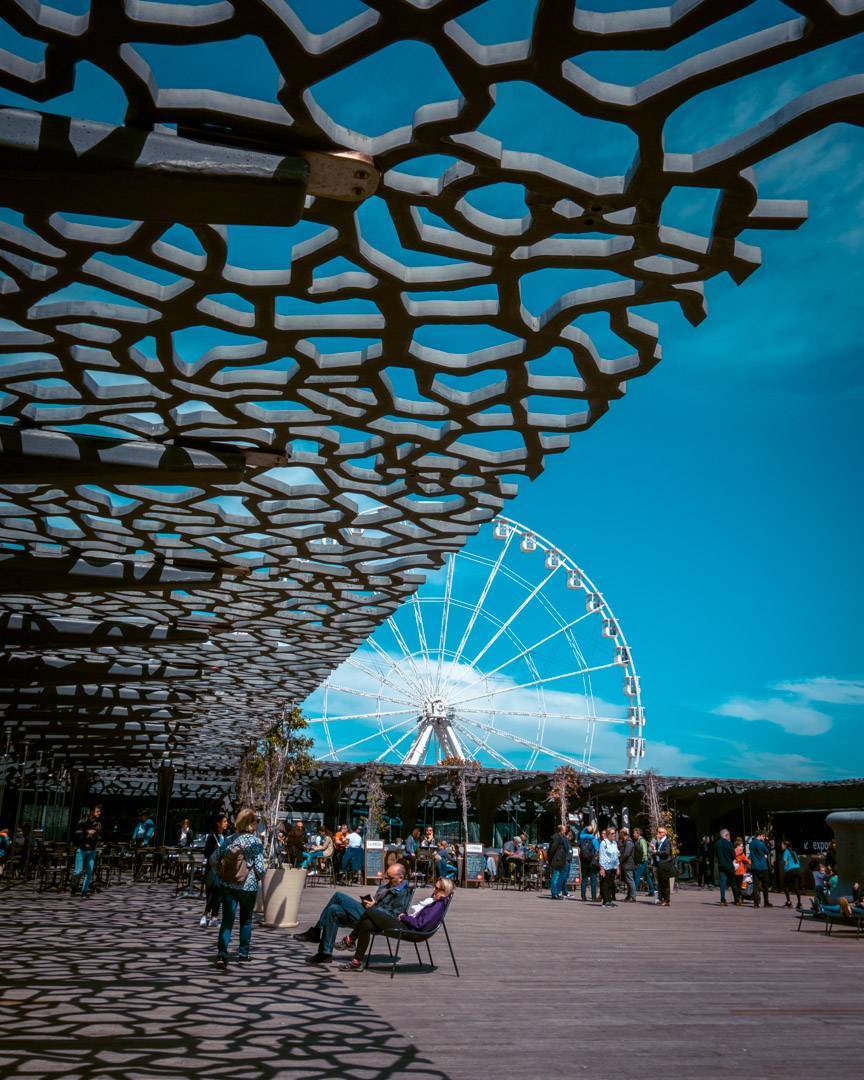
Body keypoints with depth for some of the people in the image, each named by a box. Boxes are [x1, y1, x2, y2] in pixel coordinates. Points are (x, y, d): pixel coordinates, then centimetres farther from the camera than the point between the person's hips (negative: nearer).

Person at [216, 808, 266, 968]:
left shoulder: (229, 839, 1)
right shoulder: (255, 842, -11)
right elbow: (259, 867, -13)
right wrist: (261, 876, 8)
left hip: (227, 885, 3)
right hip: (248, 887, -2)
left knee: (227, 920, 4)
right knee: (246, 920, 15)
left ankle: (222, 953, -9)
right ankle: (243, 954, 24)